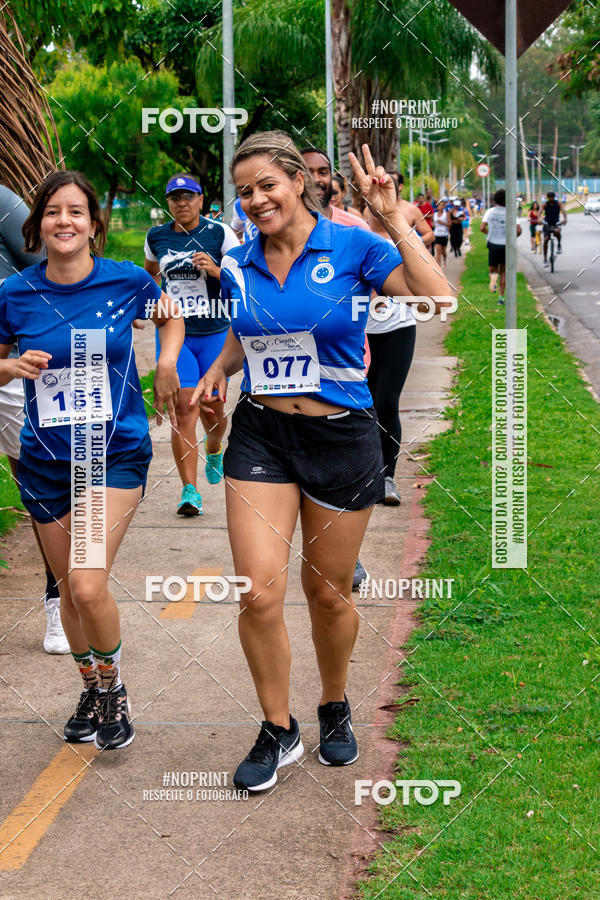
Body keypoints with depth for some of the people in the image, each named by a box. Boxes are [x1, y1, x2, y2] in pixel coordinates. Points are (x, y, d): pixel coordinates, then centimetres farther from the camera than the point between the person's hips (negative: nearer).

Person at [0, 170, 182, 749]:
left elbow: (170, 315, 16)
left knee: (88, 585, -16)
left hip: (116, 452, -2)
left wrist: (167, 361, -1)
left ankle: (112, 689, 10)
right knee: (69, 590, 12)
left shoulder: (127, 281, -6)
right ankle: (90, 690, 36)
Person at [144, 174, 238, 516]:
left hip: (215, 333, -1)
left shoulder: (220, 233, -3)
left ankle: (214, 451, 46)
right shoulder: (157, 237, 6)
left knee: (213, 407, 9)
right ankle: (190, 491, -8)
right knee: (184, 408, -11)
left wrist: (216, 270, -19)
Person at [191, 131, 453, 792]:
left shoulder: (352, 247, -8)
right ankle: (277, 731, 13)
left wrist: (394, 222, -23)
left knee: (328, 592, 10)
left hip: (341, 438, -2)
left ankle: (335, 709, 38)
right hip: (260, 436, 2)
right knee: (258, 593, -9)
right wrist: (219, 368, 2)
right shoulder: (237, 265, 4)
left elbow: (436, 302, -20)